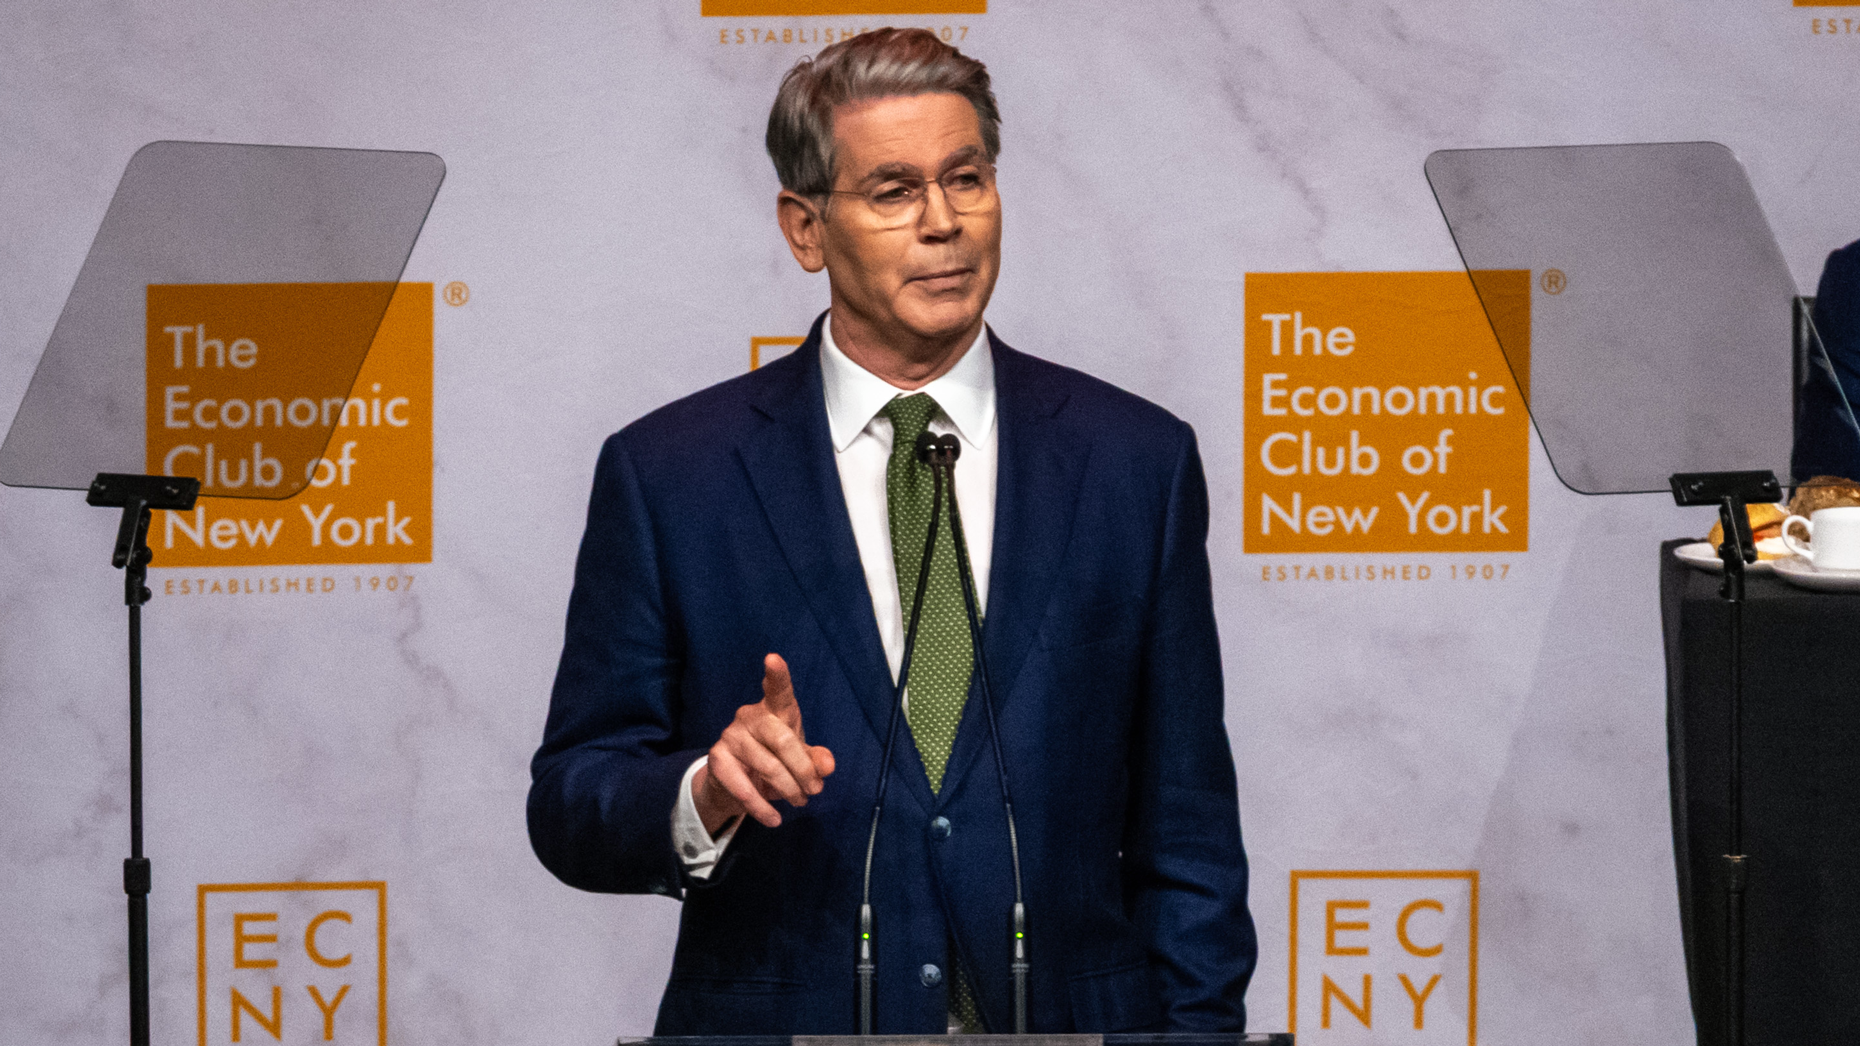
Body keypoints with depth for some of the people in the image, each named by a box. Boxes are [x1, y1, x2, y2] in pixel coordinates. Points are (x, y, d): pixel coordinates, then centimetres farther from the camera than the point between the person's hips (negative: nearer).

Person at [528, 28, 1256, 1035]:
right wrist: (704, 795, -21)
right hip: (779, 1027, -1)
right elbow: (570, 802, -2)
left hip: (1067, 1026, 1)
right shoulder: (665, 473, -2)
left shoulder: (1137, 461, 2)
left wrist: (1197, 1031, -4)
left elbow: (1188, 836, 3)